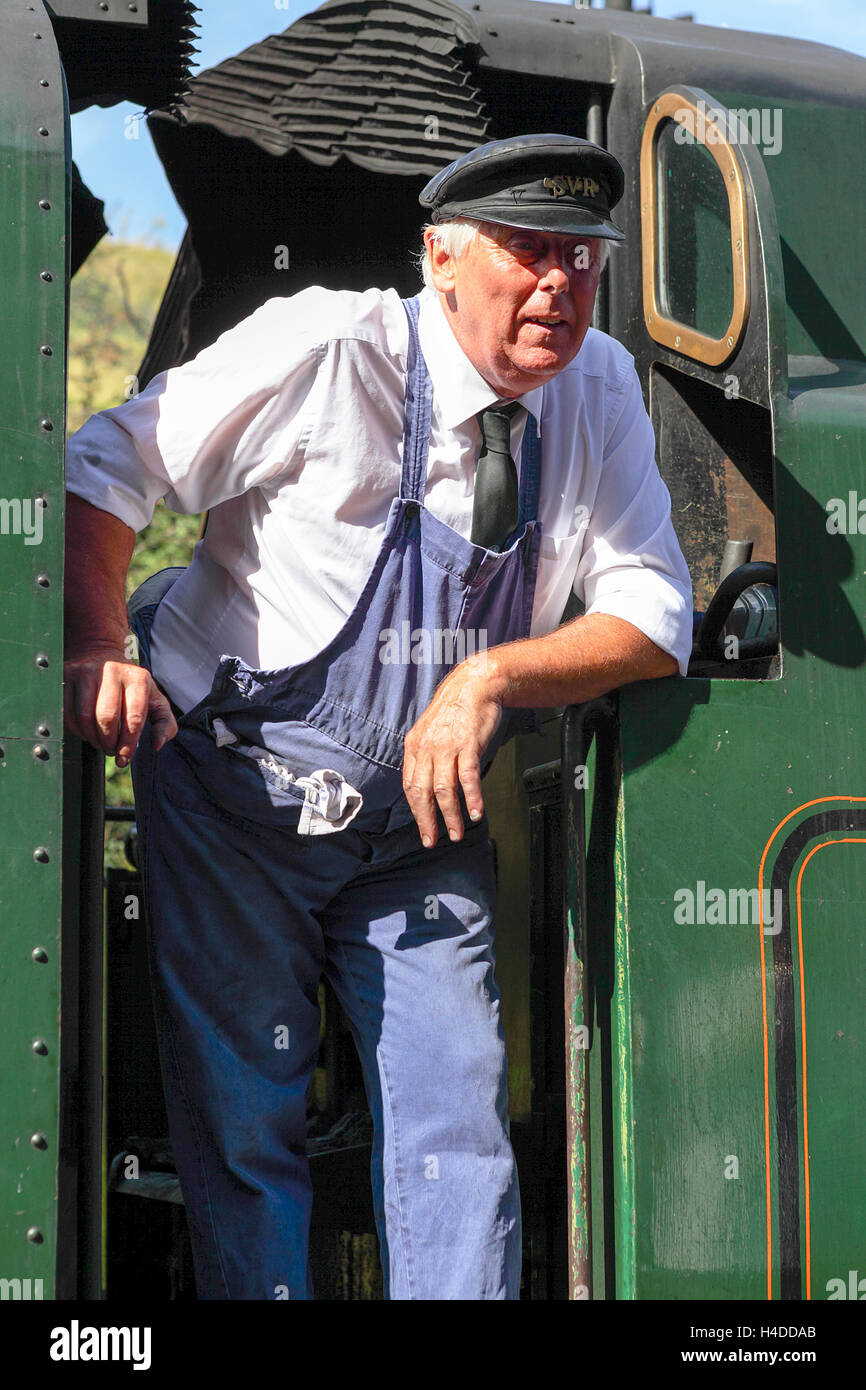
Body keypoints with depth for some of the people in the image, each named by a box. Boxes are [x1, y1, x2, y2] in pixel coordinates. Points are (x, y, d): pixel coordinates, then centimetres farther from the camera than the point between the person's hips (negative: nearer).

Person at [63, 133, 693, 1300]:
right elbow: (105, 470, -11)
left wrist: (493, 677, -24)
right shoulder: (326, 353, -18)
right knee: (242, 1126, 3)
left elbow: (654, 616, -8)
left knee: (457, 1125, 0)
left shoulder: (599, 393, -5)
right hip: (240, 797, -3)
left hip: (425, 820, 4)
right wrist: (97, 653, -25)